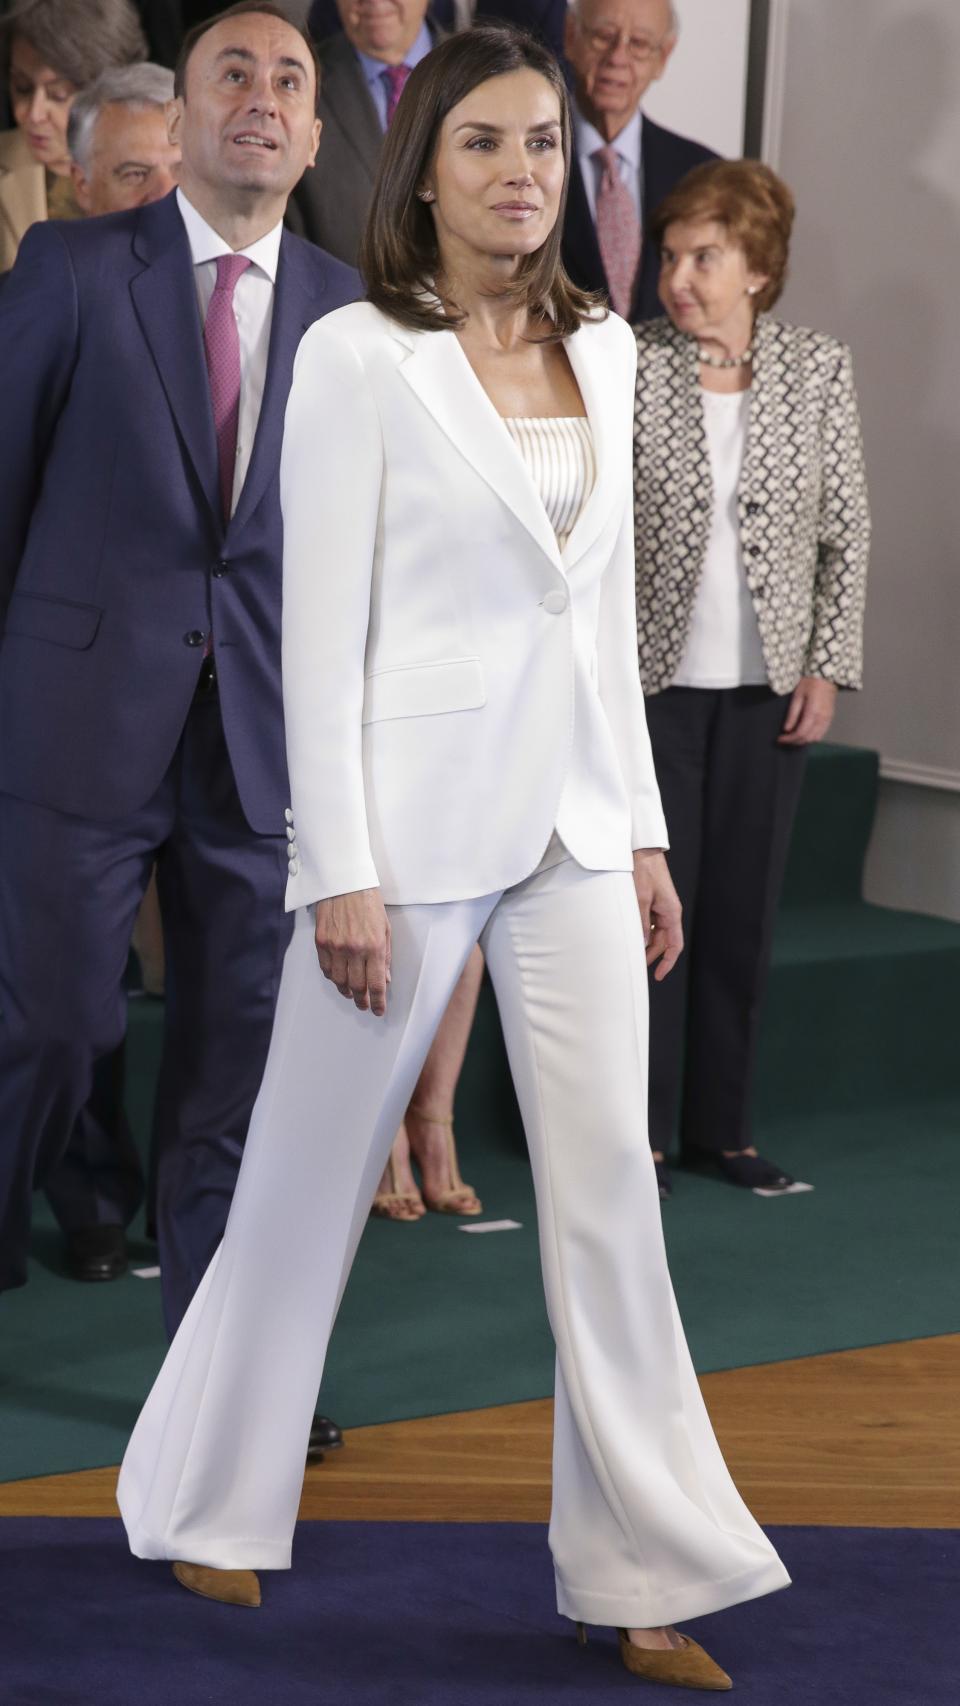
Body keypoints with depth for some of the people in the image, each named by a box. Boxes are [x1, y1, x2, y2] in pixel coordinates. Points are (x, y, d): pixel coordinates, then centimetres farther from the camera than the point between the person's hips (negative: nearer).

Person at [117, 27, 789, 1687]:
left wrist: (643, 828, 12)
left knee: (609, 1186, 2)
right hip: (414, 819, -5)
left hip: (572, 826, 5)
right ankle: (208, 1501, 28)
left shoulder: (603, 351, 9)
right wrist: (339, 871, -14)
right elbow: (321, 625, -10)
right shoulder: (357, 356, -8)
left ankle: (639, 1576, 9)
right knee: (311, 1177, 7)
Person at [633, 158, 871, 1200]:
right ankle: (639, 1130, 10)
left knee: (744, 909, 8)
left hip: (769, 686, 2)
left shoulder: (817, 369, 0)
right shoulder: (626, 366, -5)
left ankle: (720, 1124, 19)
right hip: (654, 681, -2)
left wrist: (827, 667, -1)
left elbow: (846, 531, 4)